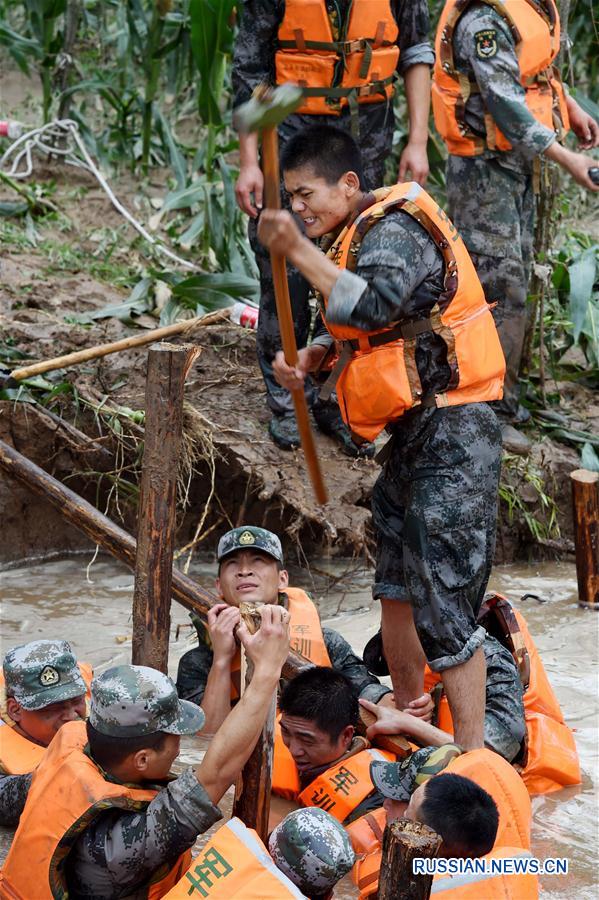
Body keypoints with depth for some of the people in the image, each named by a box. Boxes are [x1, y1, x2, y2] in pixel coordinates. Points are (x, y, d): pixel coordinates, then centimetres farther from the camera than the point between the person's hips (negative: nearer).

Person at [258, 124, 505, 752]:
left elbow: (373, 306, -33)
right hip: (414, 434, 11)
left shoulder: (395, 230, -15)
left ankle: (470, 753, -7)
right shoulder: (361, 234, 15)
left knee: (444, 595, -12)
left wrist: (299, 250, -28)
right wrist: (310, 358, 4)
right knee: (397, 588, 21)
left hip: (451, 436, -11)